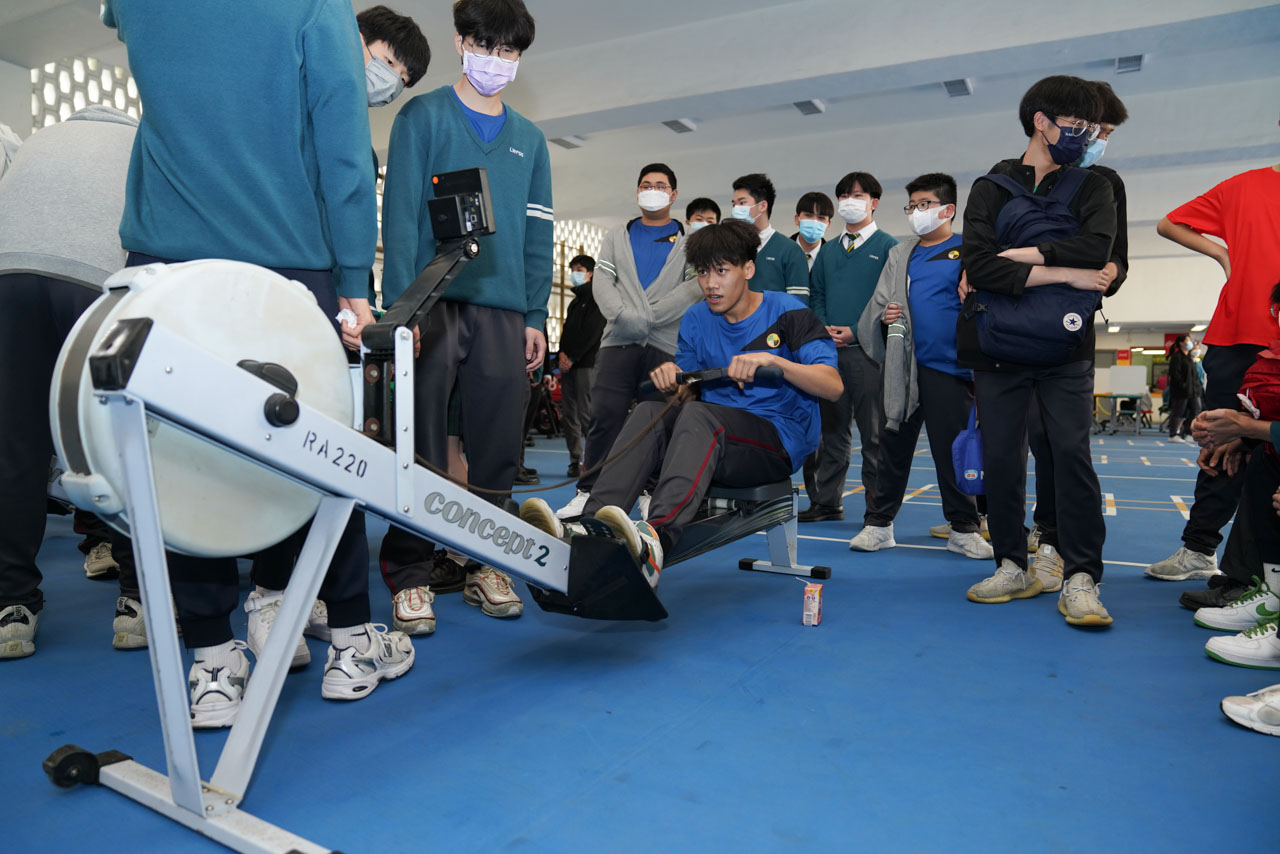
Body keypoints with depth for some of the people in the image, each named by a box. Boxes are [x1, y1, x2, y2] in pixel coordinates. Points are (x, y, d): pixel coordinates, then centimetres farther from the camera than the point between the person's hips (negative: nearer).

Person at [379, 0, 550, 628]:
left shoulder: (529, 140, 19)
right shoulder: (421, 117, 6)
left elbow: (538, 236, 16)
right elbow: (400, 216, -2)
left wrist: (535, 316, 8)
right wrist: (400, 305, -12)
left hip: (503, 309, 4)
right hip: (434, 301, -3)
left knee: (497, 449, 5)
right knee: (420, 448, -3)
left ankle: (485, 564, 18)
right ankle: (409, 576, 7)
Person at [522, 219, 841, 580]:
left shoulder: (788, 313, -2)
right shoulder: (696, 319, 12)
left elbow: (833, 386, -12)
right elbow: (687, 395, 12)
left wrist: (772, 360, -27)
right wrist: (672, 379, -12)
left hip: (780, 441, -4)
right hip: (713, 441, 5)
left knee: (699, 414, -34)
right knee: (650, 411, -24)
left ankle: (655, 540, -58)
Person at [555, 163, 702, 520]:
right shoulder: (617, 238, 20)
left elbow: (697, 286, -1)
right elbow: (602, 282, 9)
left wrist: (648, 317, -10)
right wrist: (624, 315, -11)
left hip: (666, 344, -1)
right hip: (618, 341, 1)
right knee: (604, 416, -6)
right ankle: (589, 492, 1)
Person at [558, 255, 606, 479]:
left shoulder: (596, 298, -1)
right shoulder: (575, 302, 25)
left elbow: (592, 332, -12)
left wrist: (572, 357, -13)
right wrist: (562, 354, 4)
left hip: (587, 363, -8)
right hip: (569, 364, 8)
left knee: (586, 414, -13)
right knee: (568, 416, 5)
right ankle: (575, 462, 9)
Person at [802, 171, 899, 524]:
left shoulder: (888, 247, 2)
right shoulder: (828, 252, 18)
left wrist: (857, 330, -13)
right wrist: (823, 327, -2)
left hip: (868, 349, -5)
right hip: (829, 350, 5)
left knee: (874, 432, 0)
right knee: (831, 429, 10)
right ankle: (827, 501, 18)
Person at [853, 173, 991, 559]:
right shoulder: (899, 254, 14)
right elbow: (878, 303, 16)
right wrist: (884, 316, -7)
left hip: (949, 367, -3)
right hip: (902, 367, 4)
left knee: (953, 450, 4)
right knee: (893, 446, 8)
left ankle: (964, 529, 16)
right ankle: (879, 523, 16)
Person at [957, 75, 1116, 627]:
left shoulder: (1091, 187, 12)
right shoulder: (992, 188, 7)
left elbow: (1097, 247, -10)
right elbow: (978, 265, -11)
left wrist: (1026, 254, -12)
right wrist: (1064, 274, -13)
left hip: (1064, 350, 0)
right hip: (998, 348, 0)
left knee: (1072, 452, -8)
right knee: (1000, 458, 3)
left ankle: (1080, 579, -1)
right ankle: (1013, 567, 16)